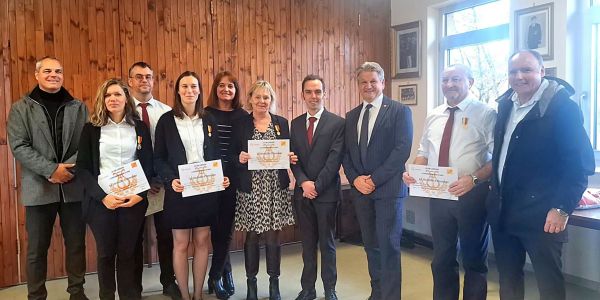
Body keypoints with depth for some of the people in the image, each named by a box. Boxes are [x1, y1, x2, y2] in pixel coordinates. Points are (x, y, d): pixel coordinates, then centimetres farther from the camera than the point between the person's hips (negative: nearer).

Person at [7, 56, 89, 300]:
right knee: (37, 248, 7)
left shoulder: (78, 107, 8)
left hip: (74, 186, 1)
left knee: (76, 244, 9)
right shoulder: (21, 108, 4)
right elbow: (19, 146, -6)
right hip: (39, 188, -1)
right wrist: (52, 169, -16)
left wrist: (70, 168, -13)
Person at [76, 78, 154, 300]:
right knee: (105, 253, 9)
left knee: (128, 253, 6)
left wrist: (140, 194, -8)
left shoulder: (140, 127, 6)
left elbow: (148, 164, 5)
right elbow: (82, 167, -2)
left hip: (133, 199, 1)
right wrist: (102, 196, -13)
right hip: (101, 200, 0)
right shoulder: (91, 128, 2)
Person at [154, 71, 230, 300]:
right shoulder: (166, 120, -1)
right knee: (181, 243, 5)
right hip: (179, 190, -3)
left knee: (202, 241, 9)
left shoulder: (208, 120, 9)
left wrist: (221, 177, -6)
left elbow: (215, 155, 11)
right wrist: (170, 180, -18)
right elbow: (159, 158, -2)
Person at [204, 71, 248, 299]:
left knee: (225, 227, 6)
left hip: (234, 178, 1)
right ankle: (225, 273, 22)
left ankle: (215, 277, 21)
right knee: (217, 228, 6)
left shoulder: (242, 116, 5)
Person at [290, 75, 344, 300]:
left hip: (327, 192, -3)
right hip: (302, 192, 4)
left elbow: (335, 159, -10)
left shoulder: (337, 123, -4)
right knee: (307, 243, 12)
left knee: (327, 243, 8)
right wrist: (304, 182, -10)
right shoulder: (296, 124, 9)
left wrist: (317, 185, -14)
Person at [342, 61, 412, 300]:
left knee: (388, 246, -1)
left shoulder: (400, 111, -3)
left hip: (388, 188, -5)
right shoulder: (351, 116, 13)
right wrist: (355, 179, -5)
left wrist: (375, 179, -15)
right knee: (371, 245, 13)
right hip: (360, 189, 5)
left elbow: (402, 150, -12)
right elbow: (346, 153, 11)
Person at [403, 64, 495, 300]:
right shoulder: (434, 116, 10)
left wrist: (474, 179, -28)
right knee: (442, 258, 17)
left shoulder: (485, 114, -7)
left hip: (471, 195, -5)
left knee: (474, 259, 12)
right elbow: (423, 152, 16)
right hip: (438, 195, 5)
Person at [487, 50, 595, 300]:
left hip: (541, 213, -6)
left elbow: (580, 163, -13)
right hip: (502, 209, 7)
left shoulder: (562, 106, -11)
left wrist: (562, 208, -18)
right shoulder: (505, 104, 9)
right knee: (507, 278, 17)